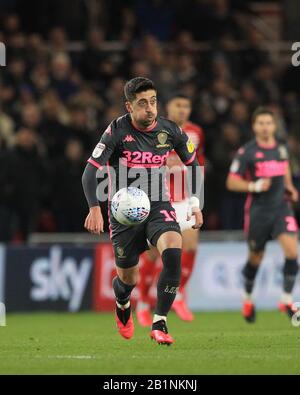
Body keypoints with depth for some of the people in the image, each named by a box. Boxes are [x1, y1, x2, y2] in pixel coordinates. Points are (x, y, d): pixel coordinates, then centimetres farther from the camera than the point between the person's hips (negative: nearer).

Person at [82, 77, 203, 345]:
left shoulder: (170, 131, -4)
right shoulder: (117, 131, -14)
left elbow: (192, 163, 14)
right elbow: (91, 170, -17)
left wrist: (195, 204, 8)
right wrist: (95, 208, -32)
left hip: (159, 206, 2)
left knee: (173, 251, -28)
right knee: (129, 279, 5)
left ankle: (159, 324, -22)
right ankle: (123, 304, 46)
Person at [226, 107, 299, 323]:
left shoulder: (281, 148, 7)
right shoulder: (246, 152, -7)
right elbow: (231, 182, -6)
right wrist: (253, 186, -21)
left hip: (282, 207, 3)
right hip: (258, 210, -3)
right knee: (256, 258, 9)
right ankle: (248, 299, 33)